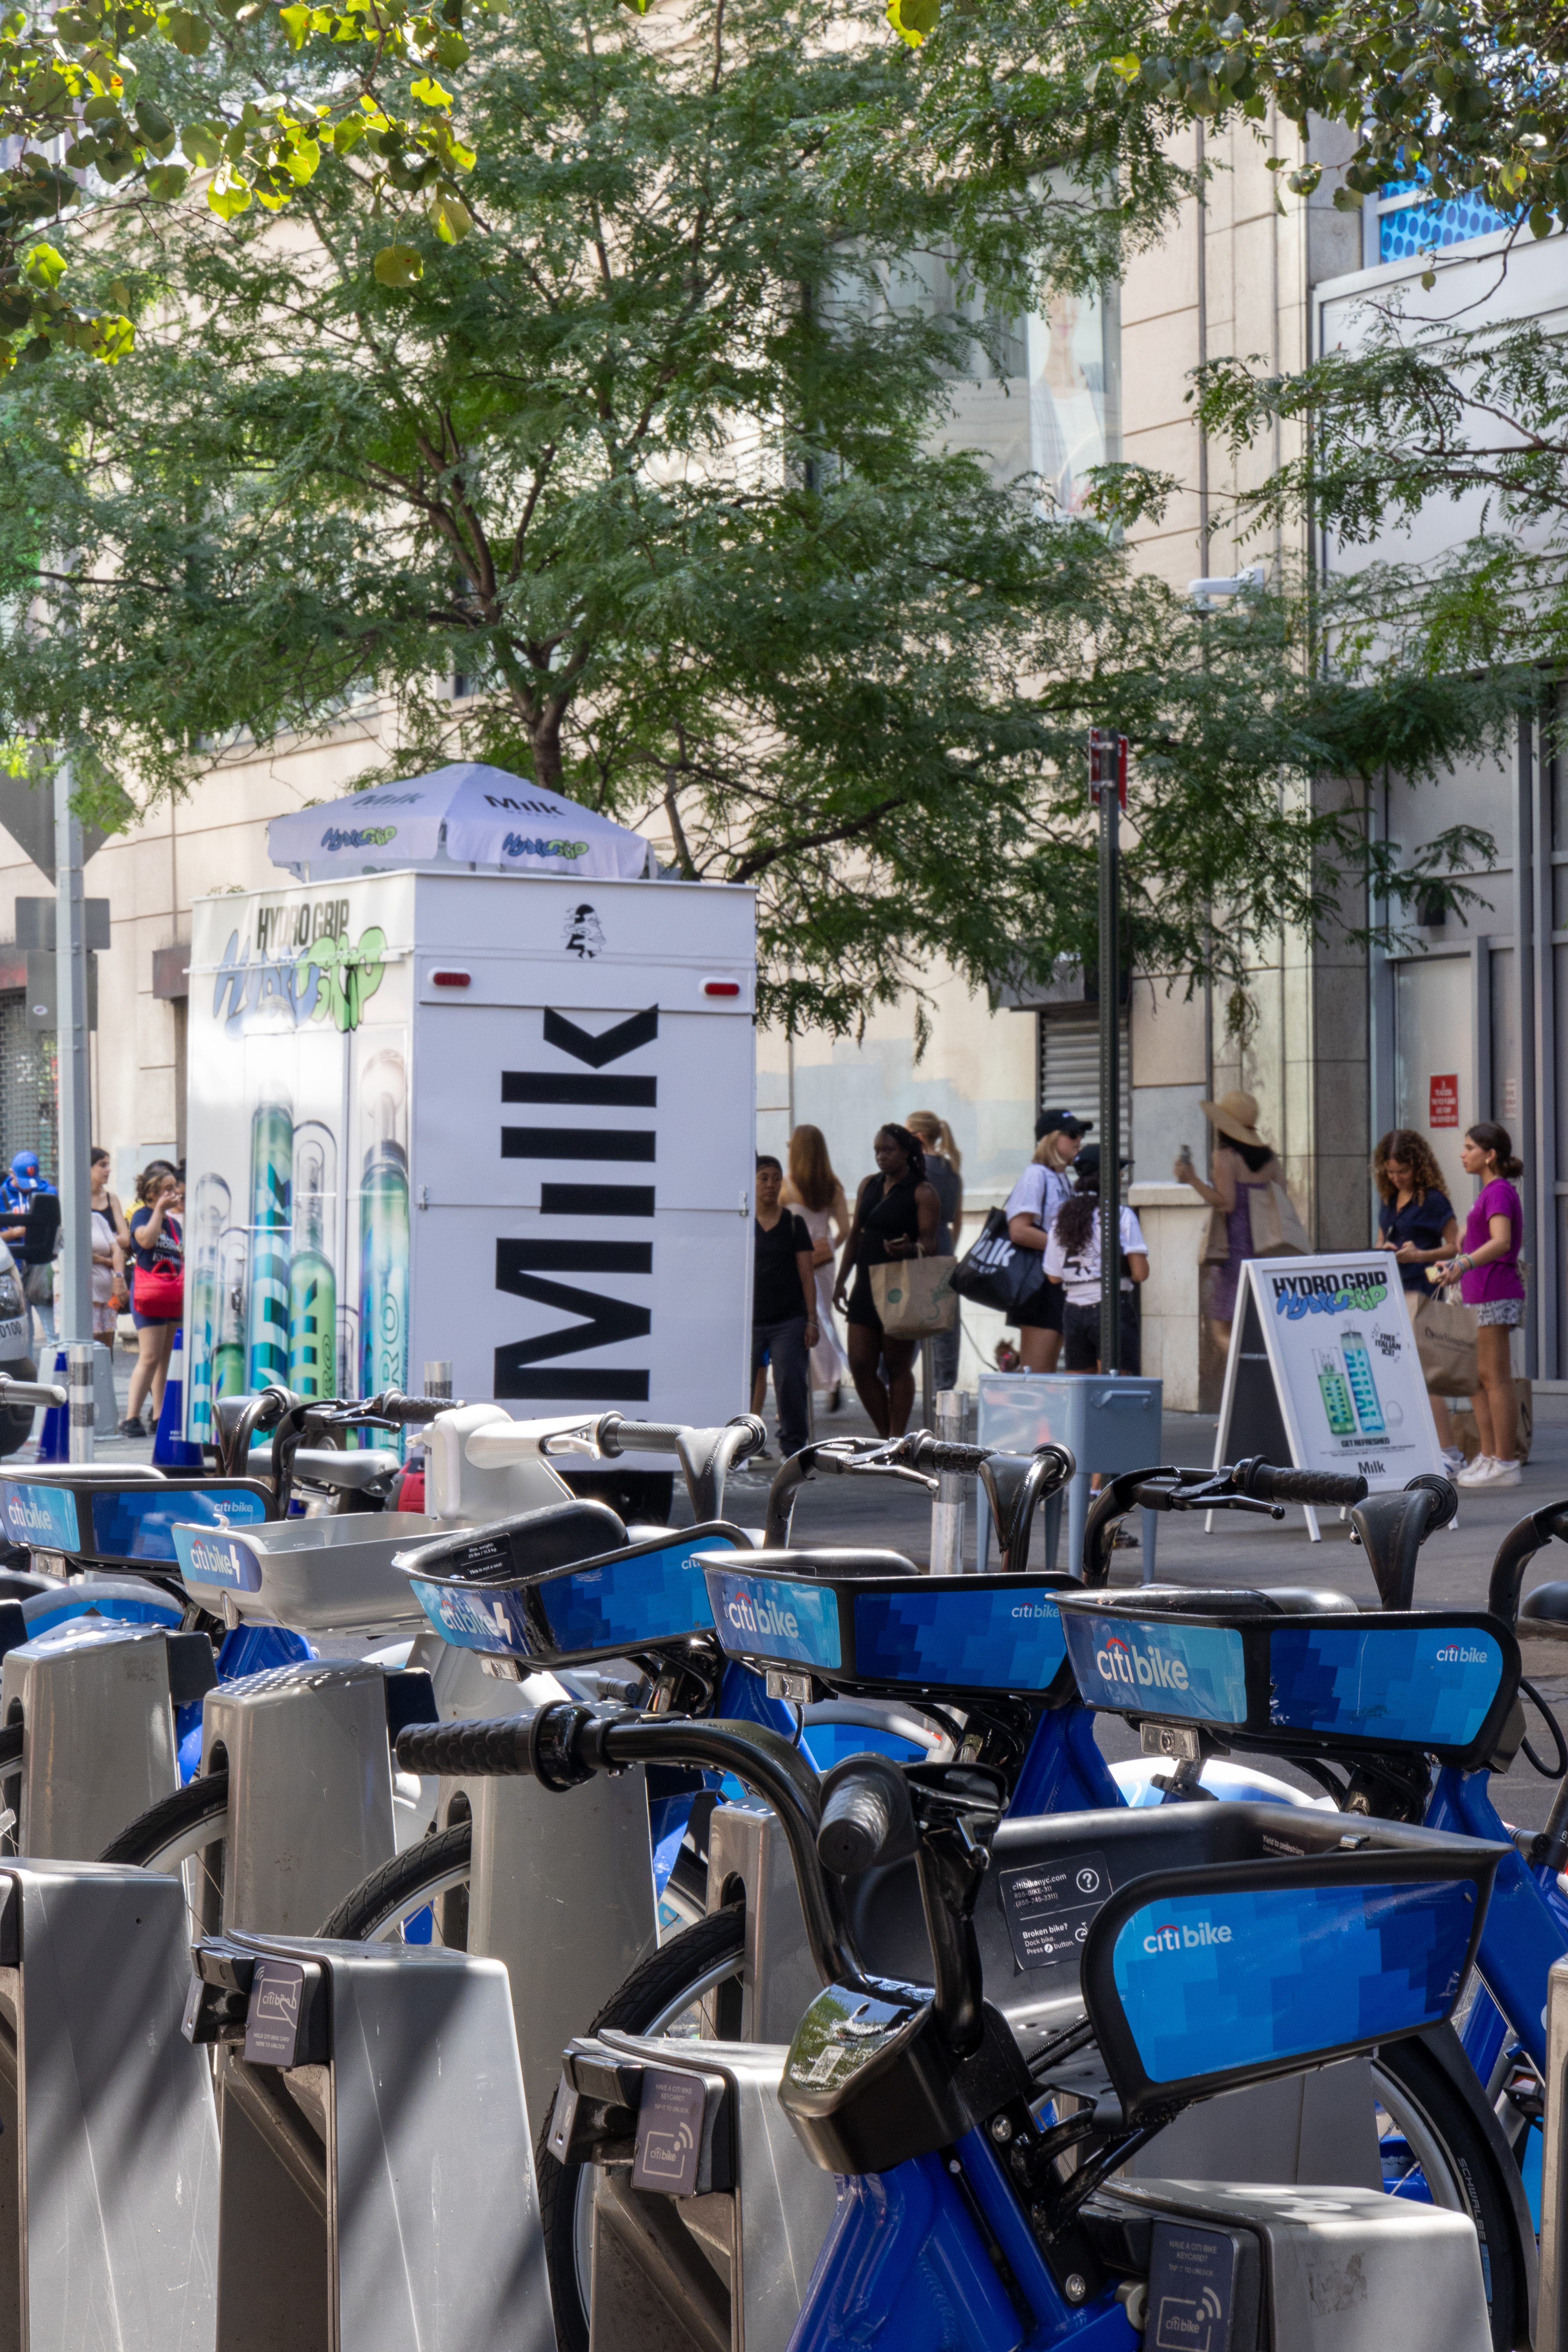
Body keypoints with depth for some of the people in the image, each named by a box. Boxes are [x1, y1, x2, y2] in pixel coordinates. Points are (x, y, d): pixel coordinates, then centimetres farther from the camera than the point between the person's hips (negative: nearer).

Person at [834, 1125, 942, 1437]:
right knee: (860, 1366, 3)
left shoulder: (922, 1193, -5)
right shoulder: (869, 1186, 14)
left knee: (897, 1365, -2)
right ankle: (885, 1435, 15)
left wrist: (910, 1249, -35)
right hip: (866, 1286, 6)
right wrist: (841, 1281, 14)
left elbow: (930, 1244, -12)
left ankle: (897, 1440, 3)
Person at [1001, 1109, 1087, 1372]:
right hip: (1041, 1286, -9)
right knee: (1034, 1375, -10)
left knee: (1049, 1374, 9)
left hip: (1061, 1285, 9)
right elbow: (1018, 1231, -19)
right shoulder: (1036, 1176, -10)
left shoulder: (1065, 1180, 16)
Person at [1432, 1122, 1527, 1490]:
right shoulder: (1493, 1192, 17)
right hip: (1480, 1296, 10)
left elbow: (1501, 1243, -27)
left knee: (1496, 1377, -8)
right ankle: (1488, 1456, 16)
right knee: (1477, 1377, 12)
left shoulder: (1500, 1193, -12)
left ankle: (1506, 1464, -6)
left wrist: (1465, 1264, -42)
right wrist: (1453, 1263, 40)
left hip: (1495, 1295, -10)